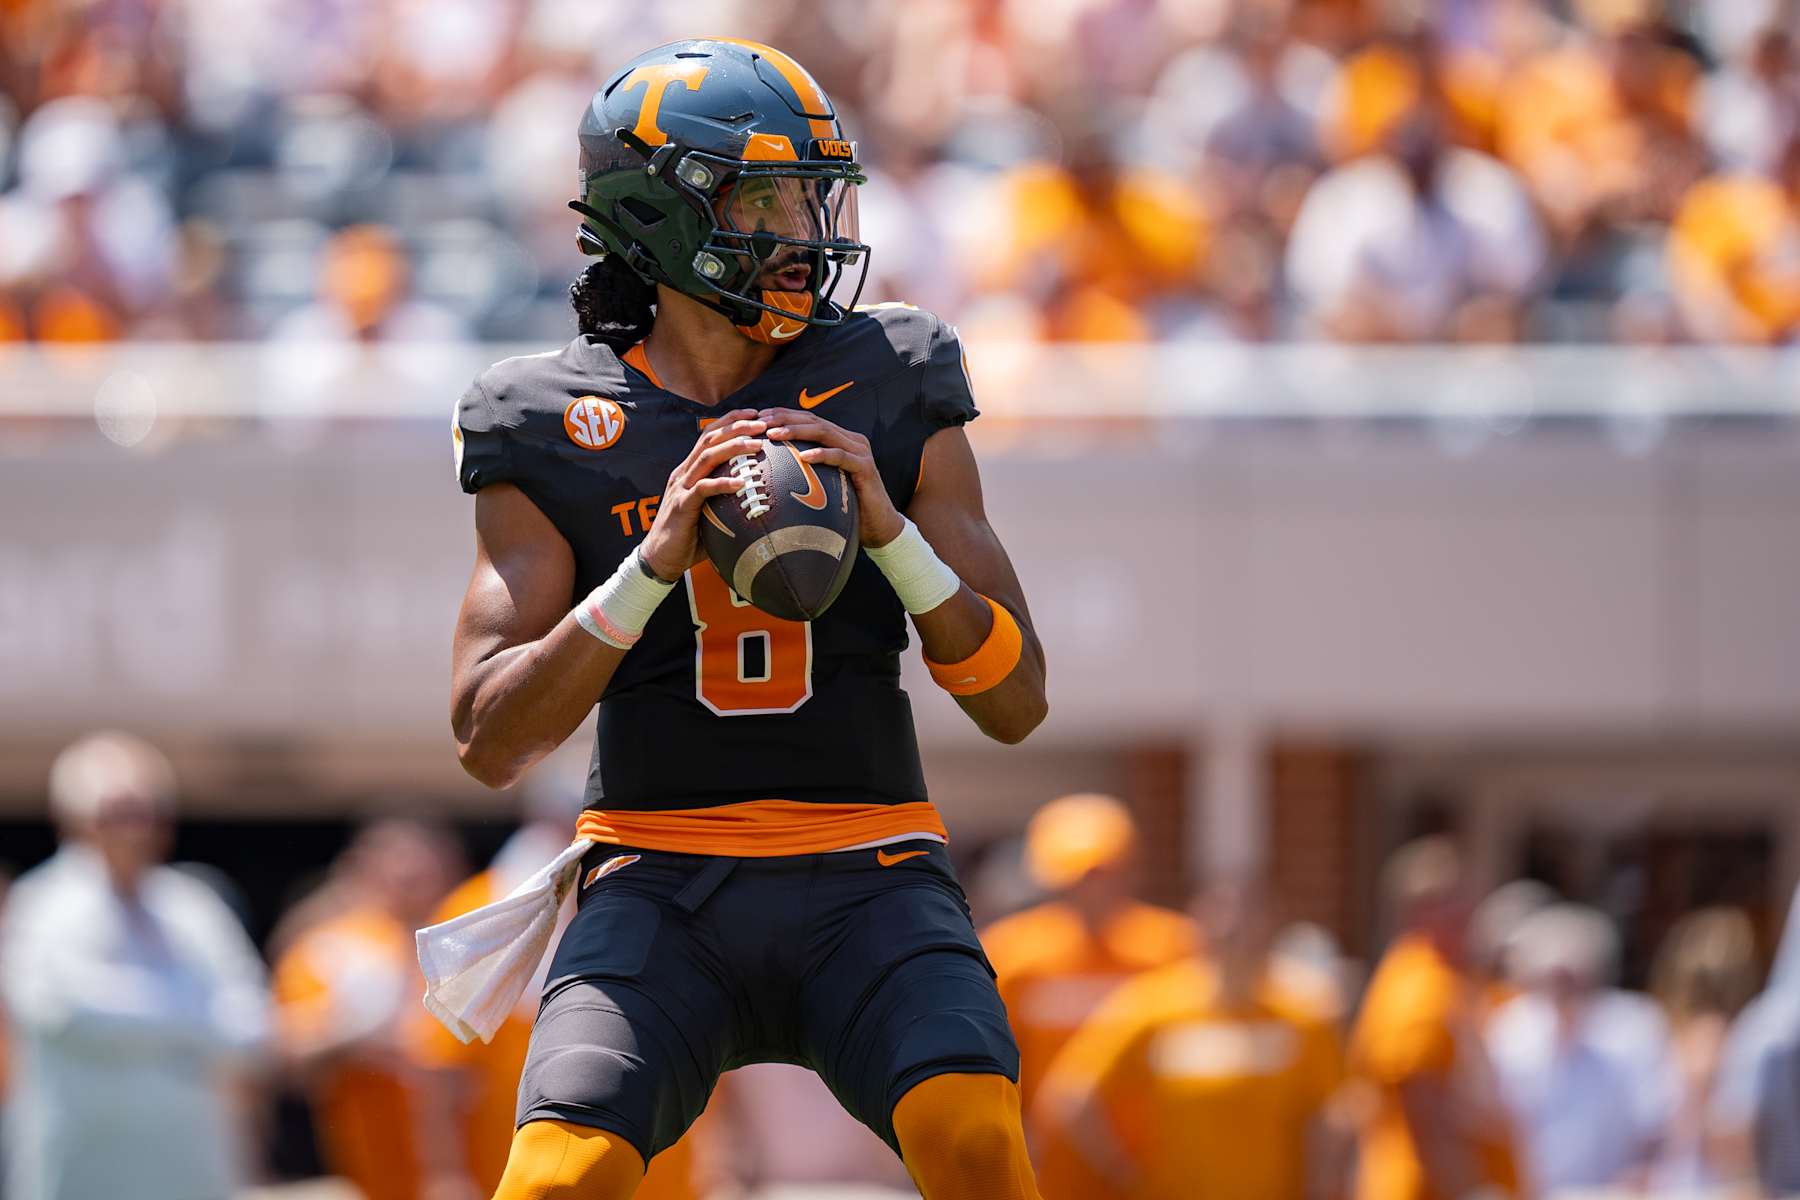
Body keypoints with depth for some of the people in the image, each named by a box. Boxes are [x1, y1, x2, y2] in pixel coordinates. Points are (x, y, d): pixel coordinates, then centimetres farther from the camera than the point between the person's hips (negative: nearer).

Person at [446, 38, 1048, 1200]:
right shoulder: (556, 430, 4)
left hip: (866, 883, 1)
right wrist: (657, 559, -15)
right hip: (662, 886, 0)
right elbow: (491, 742, -4)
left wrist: (885, 525, -11)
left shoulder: (890, 396, 7)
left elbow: (1016, 701, 4)